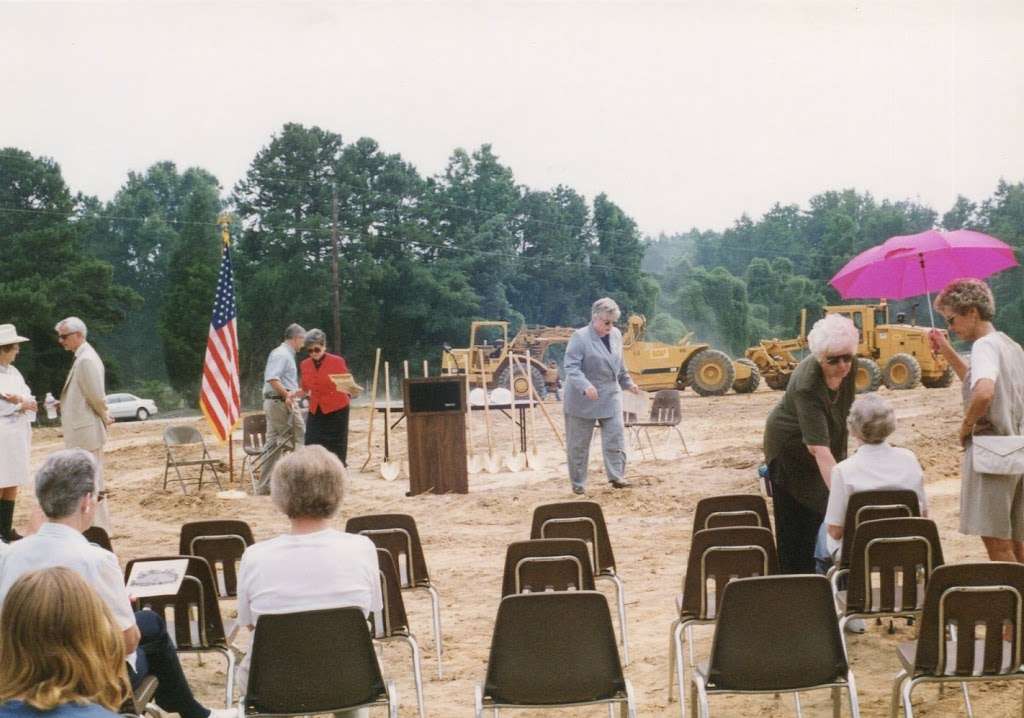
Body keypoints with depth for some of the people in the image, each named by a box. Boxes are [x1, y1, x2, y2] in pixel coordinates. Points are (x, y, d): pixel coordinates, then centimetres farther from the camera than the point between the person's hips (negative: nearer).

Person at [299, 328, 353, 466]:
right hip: (315, 412, 4)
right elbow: (306, 389, 14)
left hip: (336, 410, -4)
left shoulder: (337, 361, -8)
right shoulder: (305, 365, 4)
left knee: (336, 450, 1)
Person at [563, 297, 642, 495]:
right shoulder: (580, 337, -14)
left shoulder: (616, 335, 7)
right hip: (583, 400, -5)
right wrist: (585, 386, -34)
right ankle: (578, 483, 12)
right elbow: (571, 367, -21)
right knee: (579, 442, 3)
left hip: (610, 397, 5)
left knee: (615, 437, -5)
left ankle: (616, 476, -1)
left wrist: (628, 382, 24)